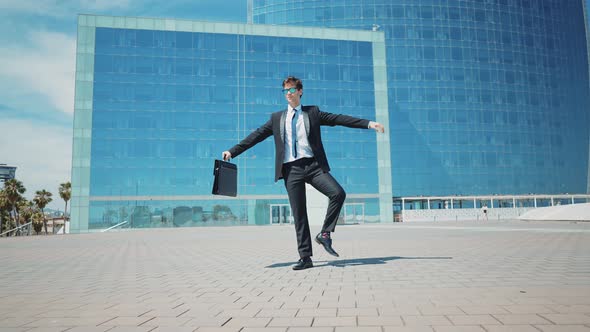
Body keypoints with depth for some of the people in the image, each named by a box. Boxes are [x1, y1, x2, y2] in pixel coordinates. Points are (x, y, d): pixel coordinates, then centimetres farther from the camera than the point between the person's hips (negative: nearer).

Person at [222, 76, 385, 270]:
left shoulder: (313, 112, 12)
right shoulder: (277, 118, 15)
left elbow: (339, 119, 6)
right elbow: (256, 136, 12)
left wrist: (368, 123, -2)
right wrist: (232, 152, 6)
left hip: (313, 165, 0)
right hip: (291, 169, 1)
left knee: (338, 193, -21)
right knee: (298, 214, 0)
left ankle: (325, 234, -3)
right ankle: (305, 257, 8)